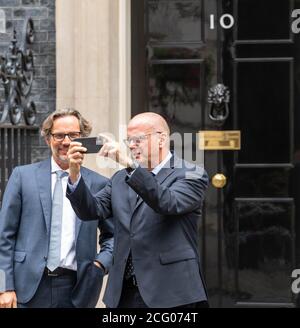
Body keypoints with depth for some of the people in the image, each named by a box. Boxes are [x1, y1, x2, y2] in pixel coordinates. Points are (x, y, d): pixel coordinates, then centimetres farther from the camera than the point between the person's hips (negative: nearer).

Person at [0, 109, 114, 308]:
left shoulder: (98, 184, 8)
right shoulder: (23, 176, 5)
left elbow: (113, 235, 18)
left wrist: (101, 264, 0)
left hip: (78, 291, 1)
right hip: (31, 287, -1)